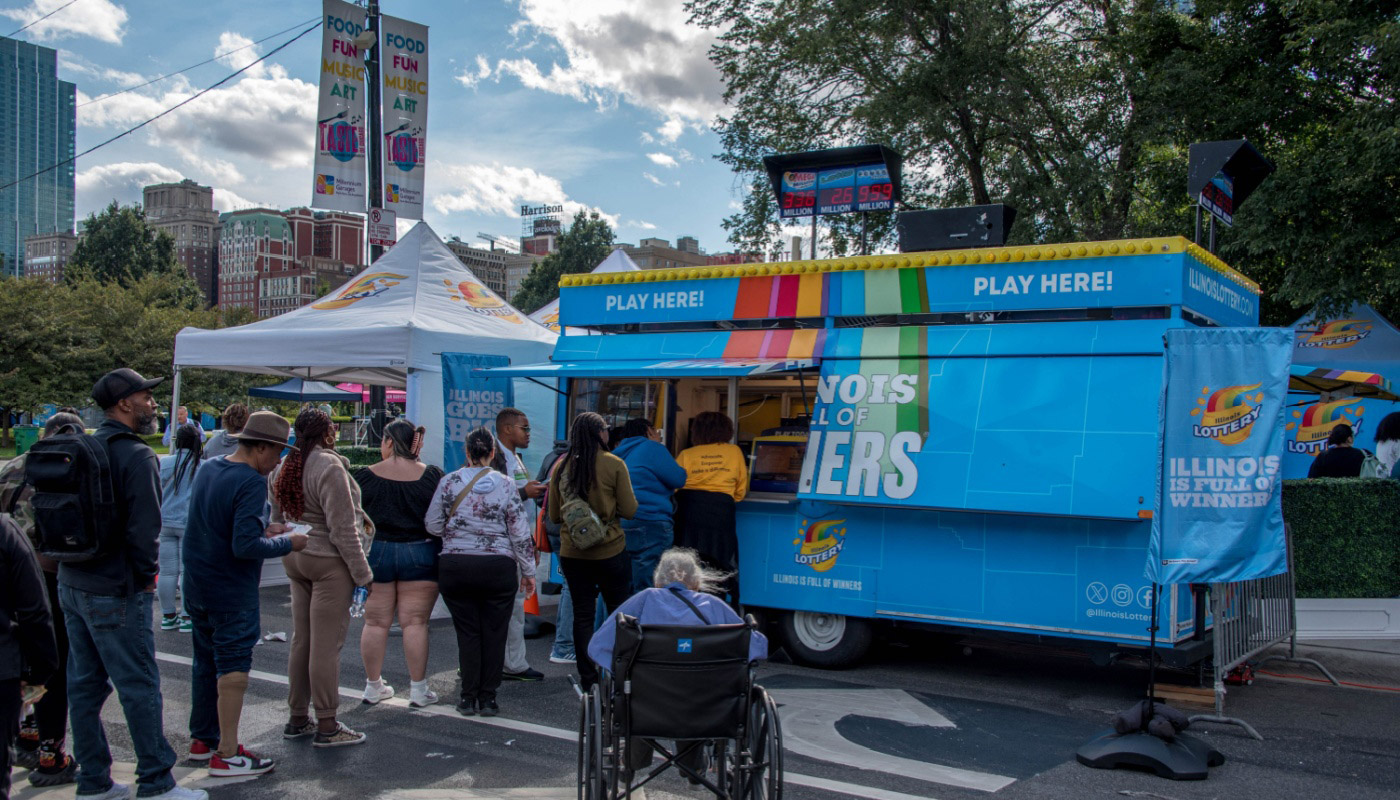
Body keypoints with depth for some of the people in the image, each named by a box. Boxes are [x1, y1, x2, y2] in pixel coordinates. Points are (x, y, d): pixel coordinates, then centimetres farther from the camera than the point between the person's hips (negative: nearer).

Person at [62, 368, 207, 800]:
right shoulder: (137, 456, -16)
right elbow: (144, 528, -19)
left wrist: (77, 567, 16)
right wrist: (145, 579, -6)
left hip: (72, 585, 9)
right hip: (115, 592, -9)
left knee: (84, 684, 13)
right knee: (139, 688, -1)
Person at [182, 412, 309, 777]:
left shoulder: (208, 469, 6)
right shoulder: (252, 482, -21)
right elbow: (245, 546, -27)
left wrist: (263, 530, 11)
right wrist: (287, 543, -13)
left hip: (197, 586, 9)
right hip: (232, 593, -9)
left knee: (205, 661, 19)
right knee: (234, 667, -1)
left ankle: (202, 739, 31)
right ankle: (227, 754, 3)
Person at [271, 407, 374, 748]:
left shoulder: (283, 468, 9)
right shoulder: (329, 467, -16)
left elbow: (277, 520, 17)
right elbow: (342, 528, -18)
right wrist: (362, 573, -12)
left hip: (295, 560, 8)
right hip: (329, 562, -8)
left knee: (301, 640, 14)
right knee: (327, 644, -4)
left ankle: (297, 719, 23)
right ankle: (326, 726, 2)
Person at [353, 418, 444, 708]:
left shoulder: (364, 477, -5)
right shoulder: (431, 476, -5)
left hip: (375, 554, 1)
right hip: (420, 555, 0)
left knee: (375, 622, 10)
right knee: (415, 622, 4)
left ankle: (373, 686, 20)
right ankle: (419, 689, 7)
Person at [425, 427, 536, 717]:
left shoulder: (449, 482, -2)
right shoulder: (505, 484, -3)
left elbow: (432, 524, 1)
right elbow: (521, 533, -2)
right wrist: (528, 571, 6)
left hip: (454, 566, 1)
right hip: (498, 567, -1)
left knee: (467, 631, 10)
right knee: (494, 633, 8)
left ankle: (468, 697, 13)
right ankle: (488, 698, 12)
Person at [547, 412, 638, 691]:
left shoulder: (562, 466, -1)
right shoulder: (614, 464, -10)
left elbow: (554, 514, 5)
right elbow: (629, 510, -8)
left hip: (572, 552, 3)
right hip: (610, 551, -3)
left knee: (582, 614, 9)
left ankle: (588, 679, 12)